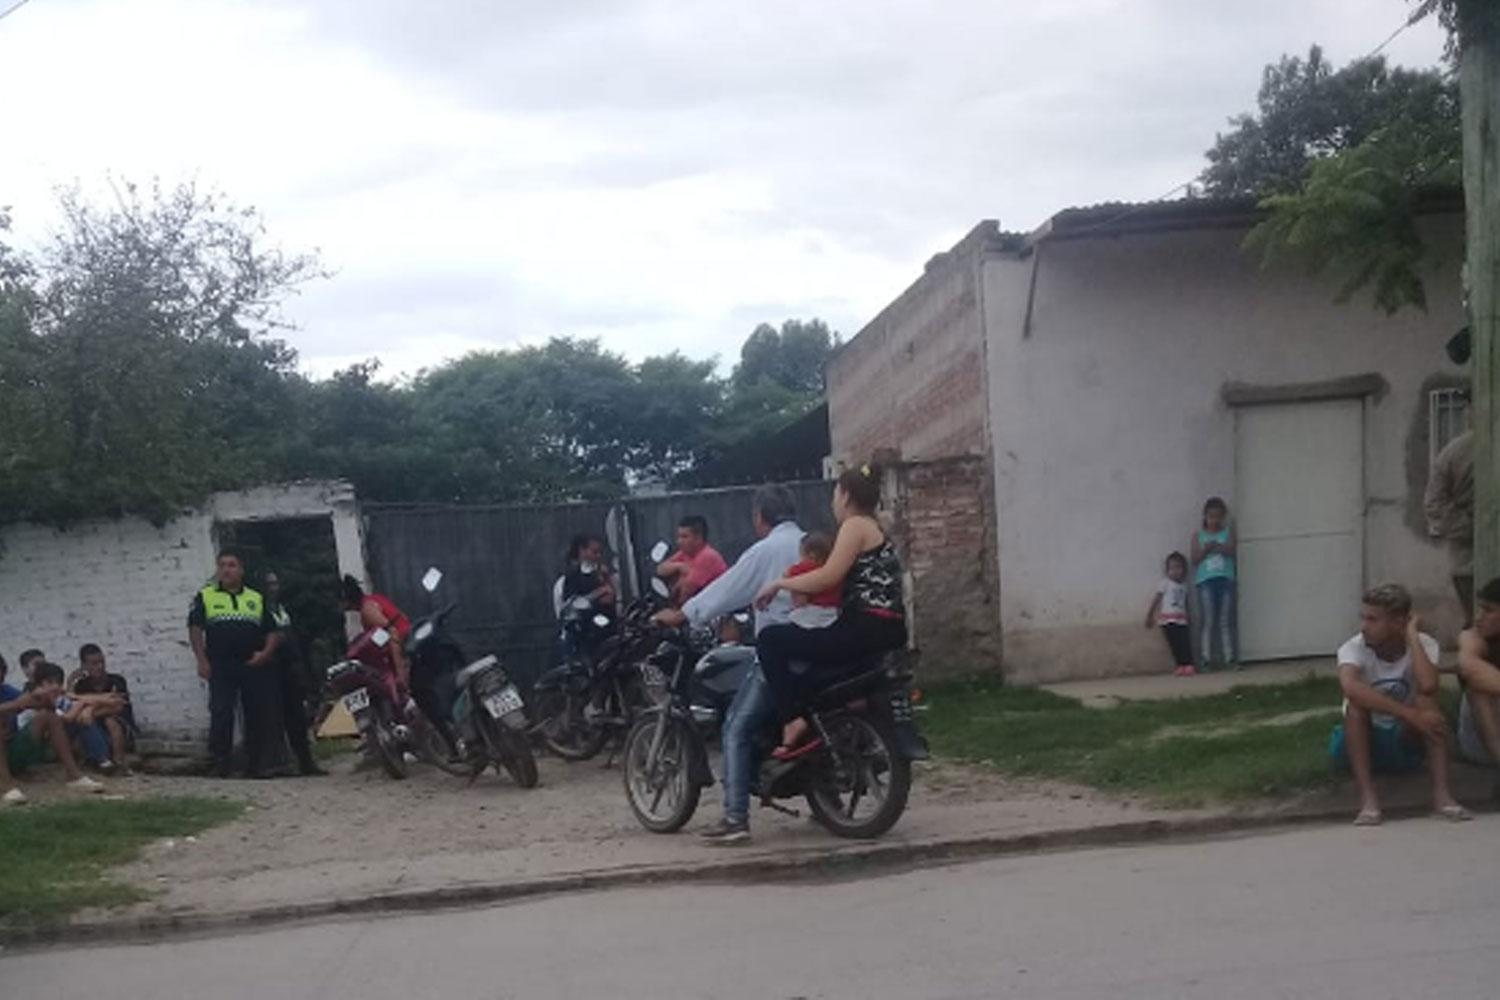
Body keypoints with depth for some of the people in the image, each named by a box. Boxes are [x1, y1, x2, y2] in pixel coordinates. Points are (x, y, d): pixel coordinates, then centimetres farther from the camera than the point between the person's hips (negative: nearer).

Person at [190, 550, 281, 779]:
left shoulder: (257, 599, 17)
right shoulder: (205, 597, 10)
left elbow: (273, 632, 14)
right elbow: (195, 630, 3)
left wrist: (266, 653, -4)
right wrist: (202, 661, -7)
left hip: (254, 666, 2)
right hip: (220, 667, -2)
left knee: (258, 716, 3)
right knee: (221, 715, -10)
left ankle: (256, 765, 13)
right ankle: (219, 764, -5)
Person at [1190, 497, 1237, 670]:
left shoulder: (1228, 531, 10)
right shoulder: (1198, 535, 9)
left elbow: (1231, 550, -6)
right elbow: (1195, 559, 1)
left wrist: (1216, 545, -19)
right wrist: (1206, 549, -14)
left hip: (1226, 580, 1)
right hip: (1206, 581, -1)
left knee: (1225, 622, 2)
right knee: (1208, 622, -3)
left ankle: (1229, 658, 3)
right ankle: (1207, 658, -2)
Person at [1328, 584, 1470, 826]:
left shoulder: (1424, 645, -14)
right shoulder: (1353, 649, -19)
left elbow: (1428, 686, -38)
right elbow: (1350, 687, -43)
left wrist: (1412, 636, -28)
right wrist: (1410, 714, -46)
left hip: (1405, 741, 1)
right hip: (1361, 743, -1)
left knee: (1427, 699, -28)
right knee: (1356, 704, -32)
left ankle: (1441, 792, -32)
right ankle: (1367, 797, -36)